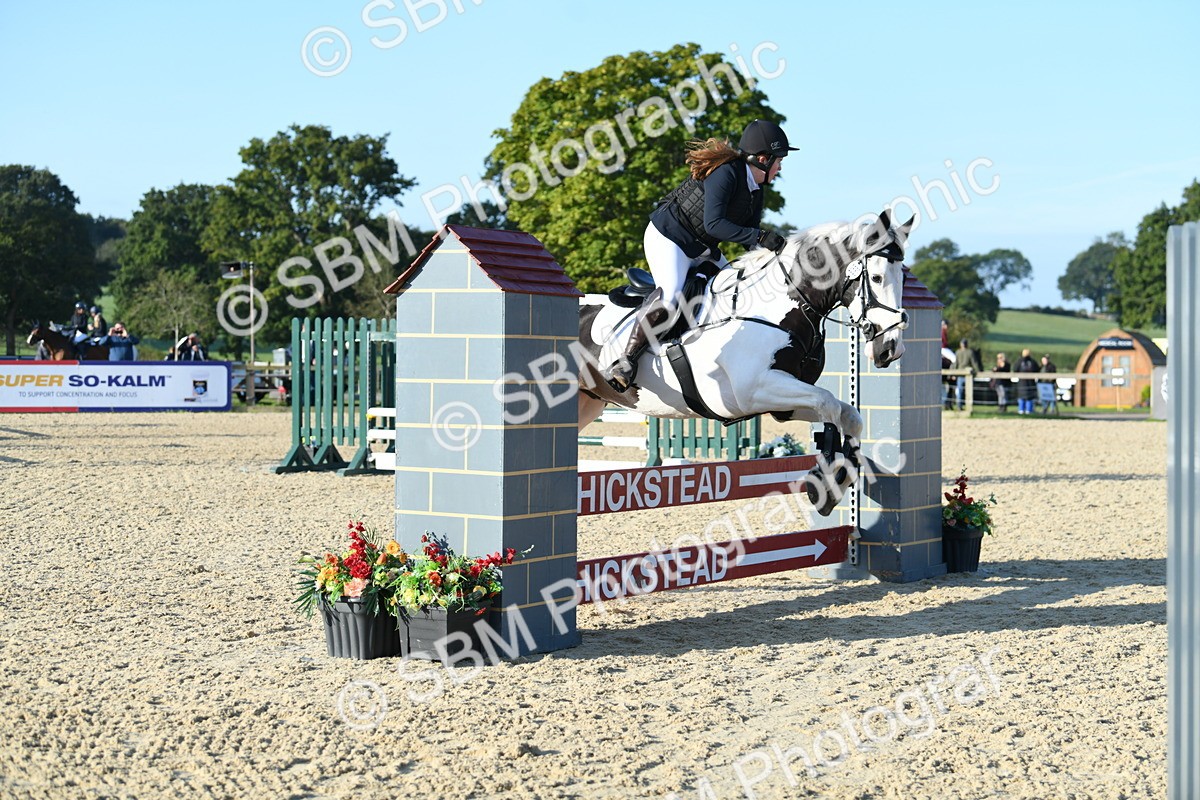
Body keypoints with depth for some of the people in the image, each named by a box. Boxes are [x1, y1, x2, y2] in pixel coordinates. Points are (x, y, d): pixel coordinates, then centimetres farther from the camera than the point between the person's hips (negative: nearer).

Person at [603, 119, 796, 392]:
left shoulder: (756, 191, 7)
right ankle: (626, 361, -24)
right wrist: (761, 237, -36)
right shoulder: (725, 173, -22)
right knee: (669, 299, -29)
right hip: (667, 237, -10)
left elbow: (749, 239, 7)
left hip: (701, 248, 10)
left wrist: (775, 249, -11)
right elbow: (713, 223, -33)